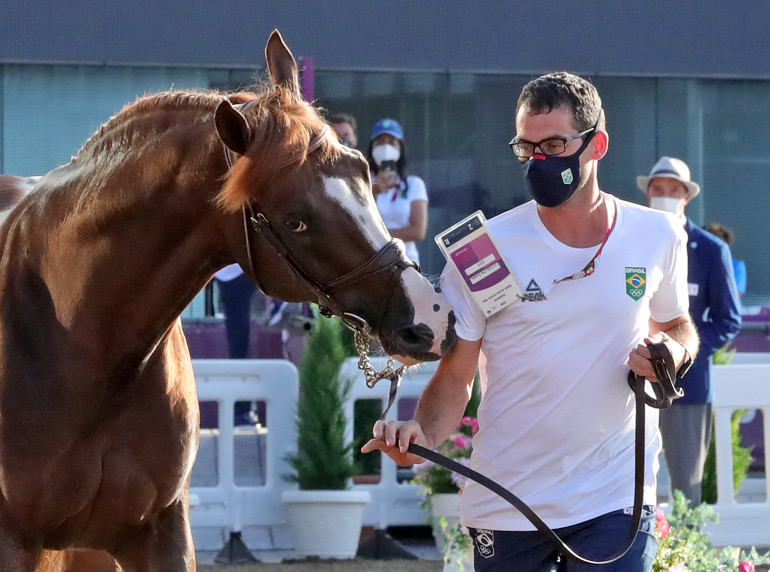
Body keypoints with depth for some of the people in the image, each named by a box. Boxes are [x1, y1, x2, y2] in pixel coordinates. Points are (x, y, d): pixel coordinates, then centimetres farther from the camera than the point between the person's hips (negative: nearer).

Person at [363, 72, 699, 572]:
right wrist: (422, 434, -25)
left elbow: (676, 323, 19)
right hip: (505, 506, 0)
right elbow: (455, 378, -4)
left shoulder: (657, 237, 0)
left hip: (616, 496, 0)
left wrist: (674, 352, -5)